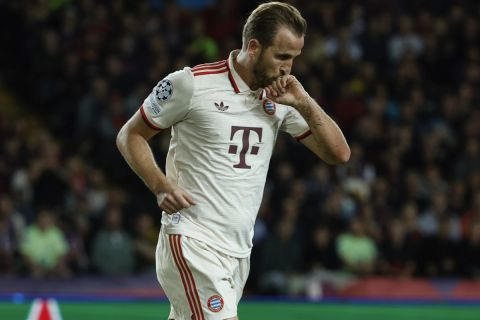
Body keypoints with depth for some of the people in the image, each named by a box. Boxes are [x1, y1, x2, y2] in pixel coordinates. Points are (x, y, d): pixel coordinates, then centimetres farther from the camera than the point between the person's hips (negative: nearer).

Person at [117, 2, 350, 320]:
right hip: (192, 242, -6)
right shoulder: (192, 83, -8)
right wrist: (161, 186, -14)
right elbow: (130, 136, 1)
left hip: (240, 251, 6)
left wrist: (304, 103, -6)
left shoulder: (281, 97, 8)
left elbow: (339, 153, 7)